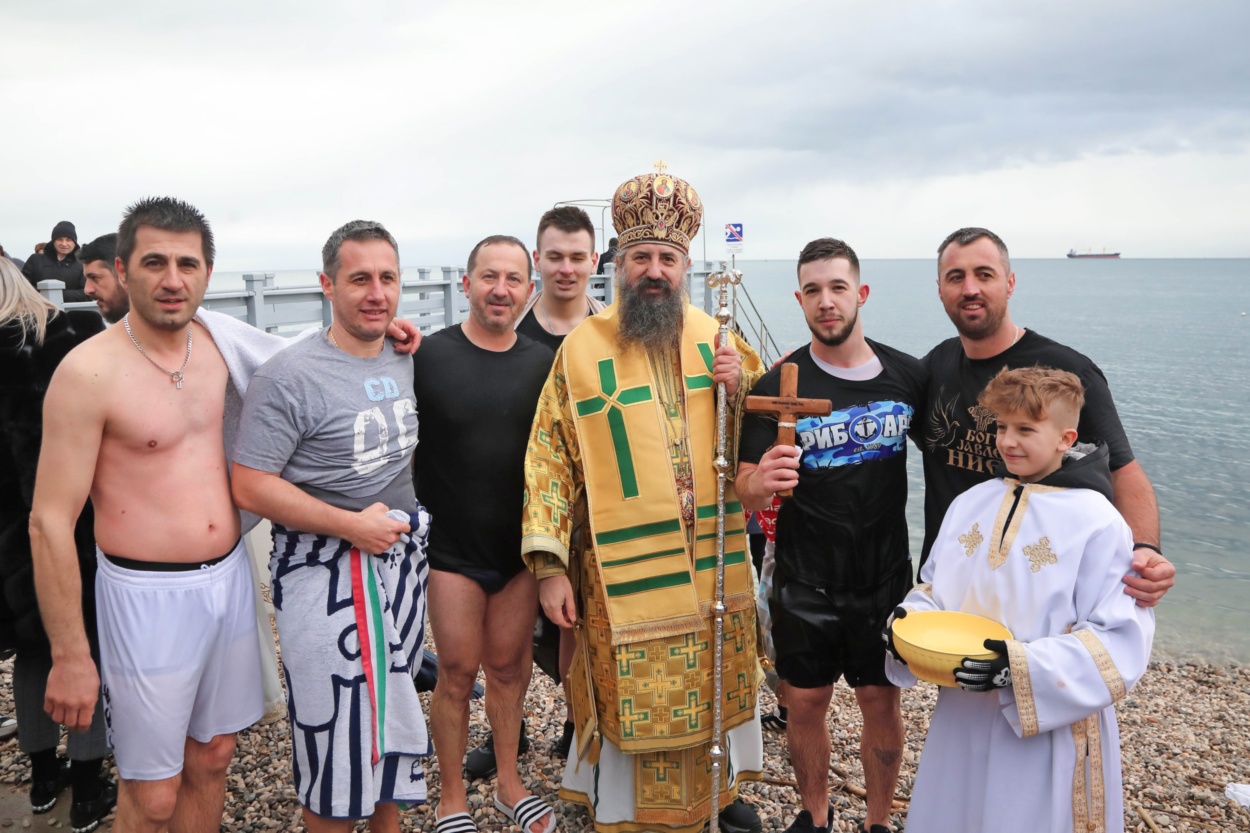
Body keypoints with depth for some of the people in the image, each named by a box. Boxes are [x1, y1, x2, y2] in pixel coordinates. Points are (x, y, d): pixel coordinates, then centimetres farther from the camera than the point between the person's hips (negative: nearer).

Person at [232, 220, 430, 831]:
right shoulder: (289, 377, -17)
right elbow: (249, 485, -19)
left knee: (394, 711, 20)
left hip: (401, 559, 7)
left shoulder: (403, 360, 5)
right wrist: (352, 524, -20)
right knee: (335, 731, 3)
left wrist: (406, 523, 10)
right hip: (326, 573, -7)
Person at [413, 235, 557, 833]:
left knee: (508, 667, 16)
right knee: (458, 674, 7)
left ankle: (509, 783, 36)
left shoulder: (542, 363, 2)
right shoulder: (428, 355, -9)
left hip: (520, 548, 3)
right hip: (453, 548, -3)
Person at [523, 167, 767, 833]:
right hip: (623, 569, -3)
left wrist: (740, 387, -10)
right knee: (632, 697, 8)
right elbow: (550, 461, -6)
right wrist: (549, 565, -11)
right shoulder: (582, 347, -5)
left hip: (713, 560, 4)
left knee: (715, 683, 17)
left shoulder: (716, 339, 5)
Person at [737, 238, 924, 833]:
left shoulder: (909, 375, -3)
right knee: (805, 702, 10)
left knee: (882, 702, 11)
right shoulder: (778, 386, -10)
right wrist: (760, 482, -37)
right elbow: (746, 492, -12)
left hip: (886, 577, 2)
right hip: (805, 582, -1)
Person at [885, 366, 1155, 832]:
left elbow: (1119, 643, -17)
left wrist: (1021, 667, -27)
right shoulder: (970, 504, 4)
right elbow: (936, 588, 14)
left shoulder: (1097, 523, -13)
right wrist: (912, 618, -8)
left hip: (1049, 733, -5)